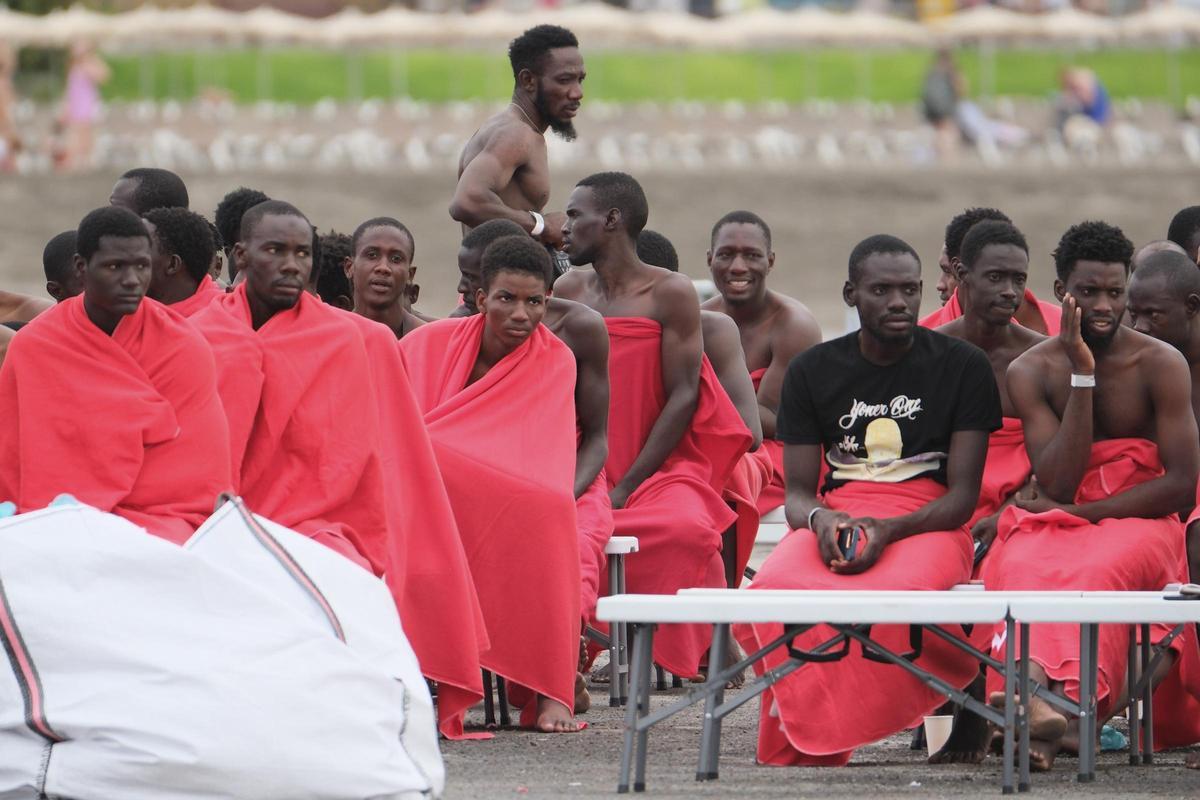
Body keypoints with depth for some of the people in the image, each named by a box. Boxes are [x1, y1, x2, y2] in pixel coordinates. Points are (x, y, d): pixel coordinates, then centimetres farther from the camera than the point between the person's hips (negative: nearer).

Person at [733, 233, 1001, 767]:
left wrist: (888, 530, -19)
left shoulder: (963, 366, 5)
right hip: (834, 519, 2)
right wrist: (820, 519, -17)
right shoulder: (812, 371, 12)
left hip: (928, 525, -2)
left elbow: (963, 494, -1)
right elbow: (797, 493, 10)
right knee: (774, 589, -36)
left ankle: (816, 739, -23)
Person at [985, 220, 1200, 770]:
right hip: (1054, 523, 2)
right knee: (1022, 568, -35)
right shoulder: (1031, 372, 3)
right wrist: (1082, 375, -13)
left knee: (1096, 573, -38)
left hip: (1138, 521, -2)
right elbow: (1058, 484, -8)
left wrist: (1080, 512, -11)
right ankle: (1040, 694, -62)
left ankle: (1058, 705, -59)